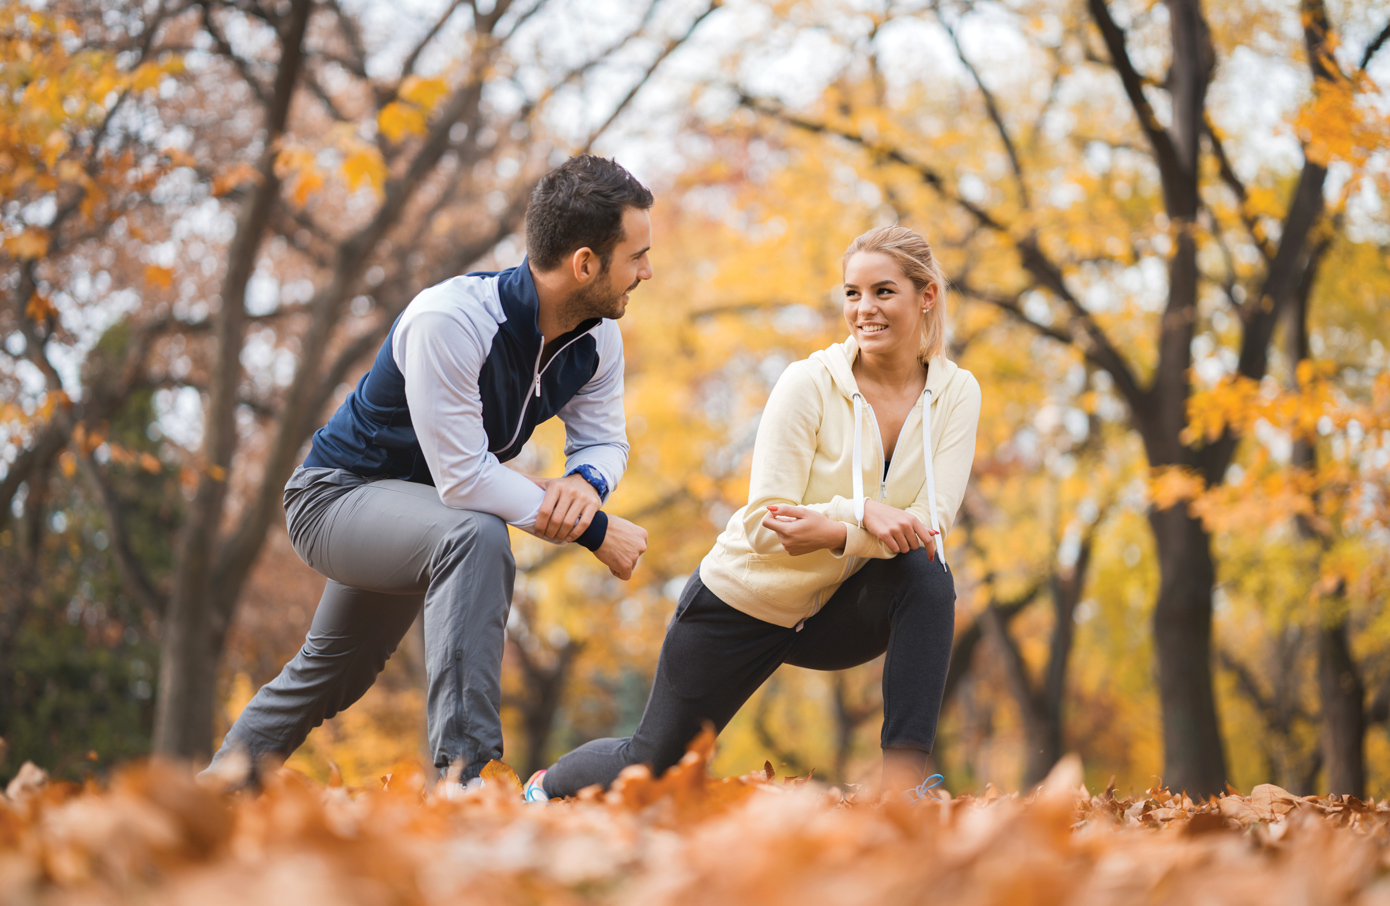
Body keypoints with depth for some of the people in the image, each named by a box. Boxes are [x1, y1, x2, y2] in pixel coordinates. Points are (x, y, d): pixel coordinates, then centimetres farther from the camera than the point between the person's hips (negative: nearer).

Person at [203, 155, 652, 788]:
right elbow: (463, 477, -36)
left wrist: (585, 482, -26)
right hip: (337, 495, -9)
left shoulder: (597, 337, -13)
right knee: (476, 535, -37)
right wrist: (595, 531, -31)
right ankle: (461, 771, -40)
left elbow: (604, 439, 0)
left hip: (414, 519, 9)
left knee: (328, 676, 24)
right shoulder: (448, 321, -36)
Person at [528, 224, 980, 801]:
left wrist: (834, 529, -35)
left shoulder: (956, 394, -9)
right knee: (650, 770, 8)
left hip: (840, 613, 2)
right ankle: (550, 785, 44)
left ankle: (904, 789, -30)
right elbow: (764, 525, -23)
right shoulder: (810, 385, -20)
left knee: (927, 576, -31)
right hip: (745, 602, -2)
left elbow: (930, 525, -18)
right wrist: (864, 511, -39)